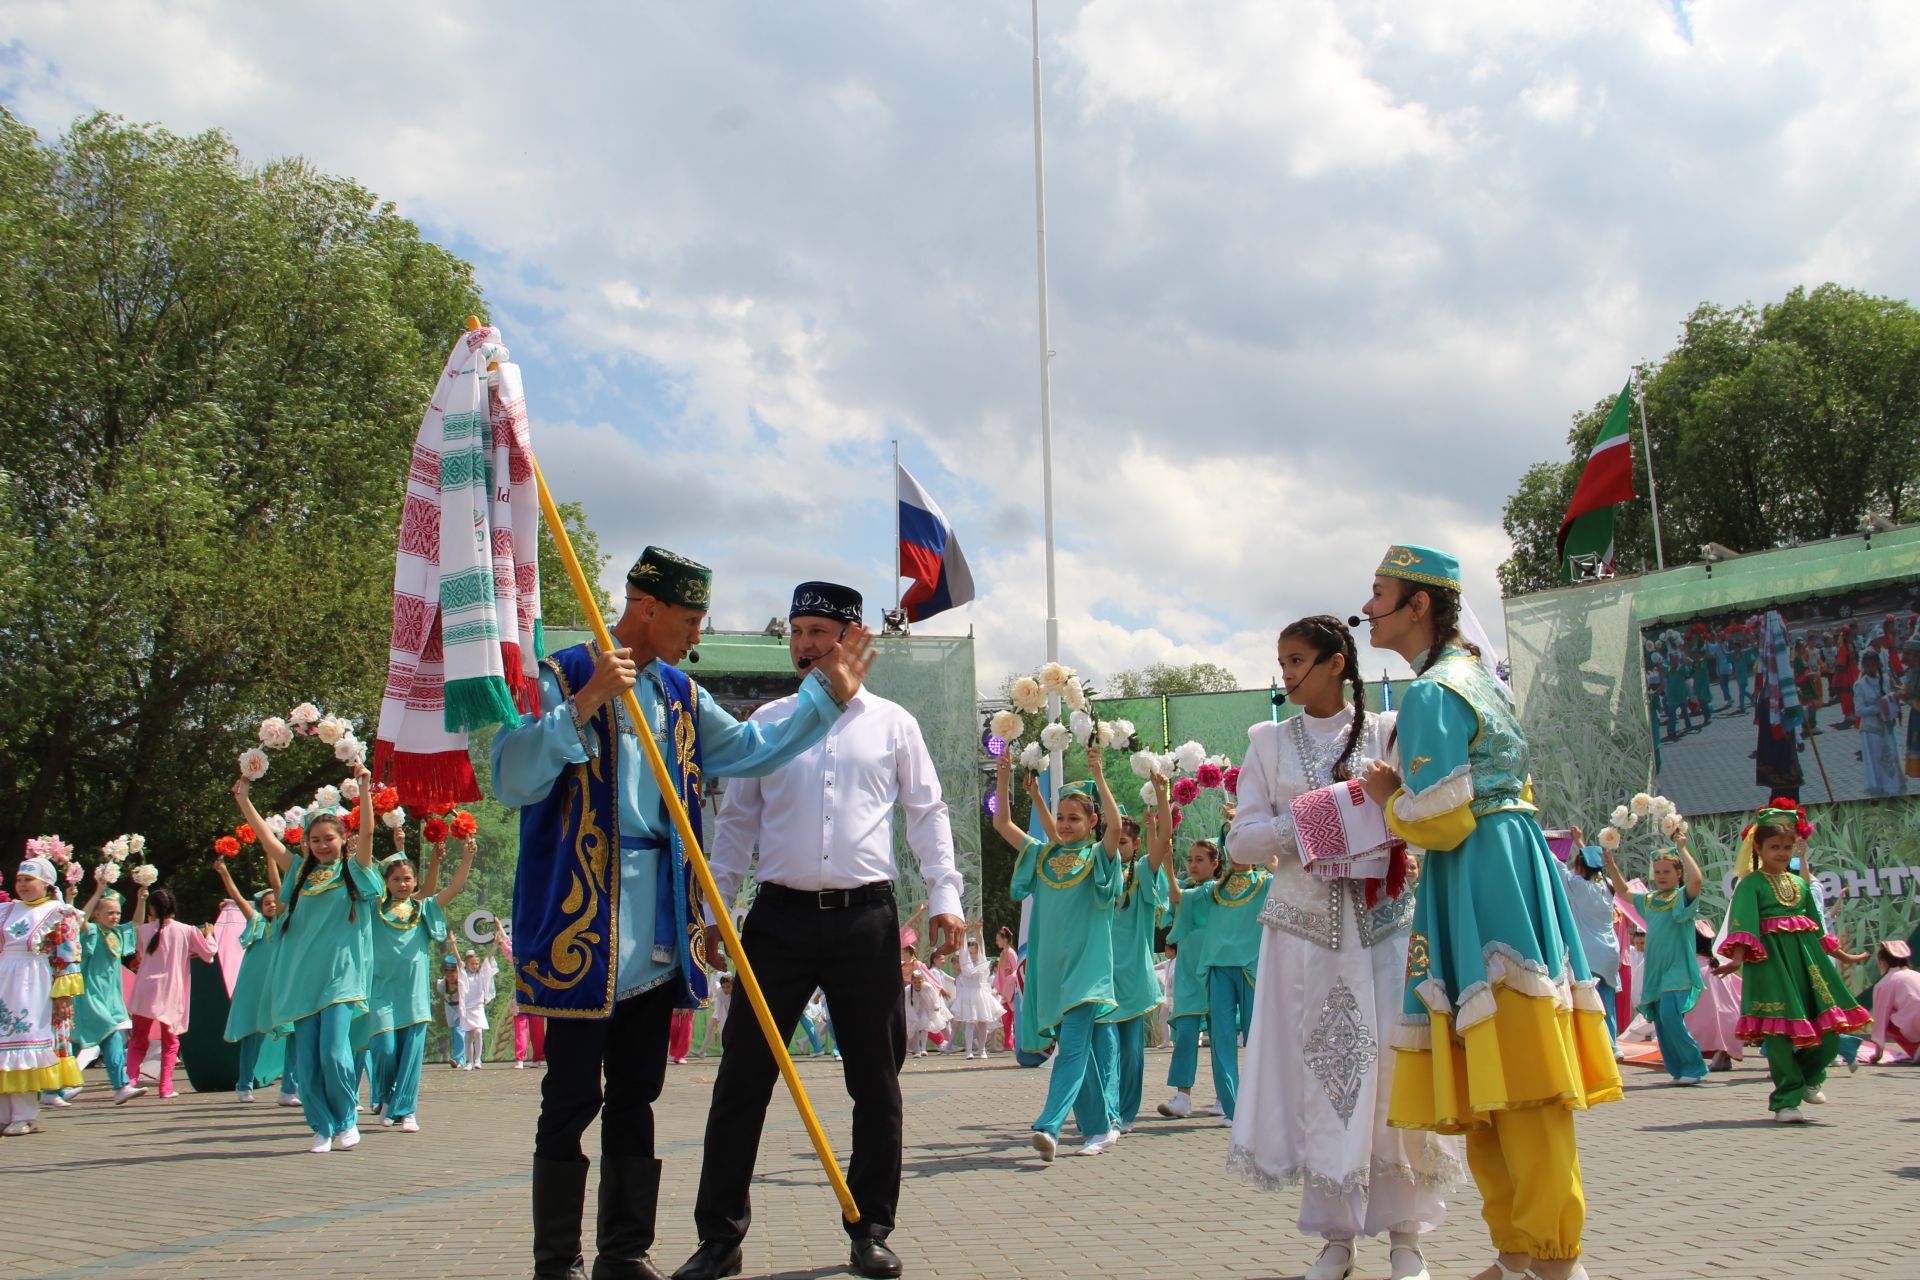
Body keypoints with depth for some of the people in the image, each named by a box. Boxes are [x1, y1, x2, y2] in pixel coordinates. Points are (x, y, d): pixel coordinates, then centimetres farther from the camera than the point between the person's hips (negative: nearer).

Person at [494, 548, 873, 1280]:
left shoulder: (681, 697, 16)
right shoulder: (560, 678, -5)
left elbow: (753, 750, 23)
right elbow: (510, 783, -16)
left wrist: (827, 694, 19)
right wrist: (582, 708, -25)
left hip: (657, 936, 7)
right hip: (579, 928, -6)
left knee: (636, 1096, 12)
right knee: (572, 1097, -1)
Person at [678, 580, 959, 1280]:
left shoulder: (892, 723, 8)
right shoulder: (768, 721, 10)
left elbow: (927, 812, 10)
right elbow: (737, 818, 12)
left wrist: (944, 894, -1)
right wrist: (714, 908, 6)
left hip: (867, 917, 0)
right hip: (781, 915, 0)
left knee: (876, 1082, 6)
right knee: (743, 1076, 0)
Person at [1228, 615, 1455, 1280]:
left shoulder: (1388, 731, 6)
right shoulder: (1270, 741, 10)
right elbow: (1241, 840, 4)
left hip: (1383, 918, -1)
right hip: (1305, 923, 1)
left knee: (1393, 1069, -4)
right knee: (1318, 1073, 0)